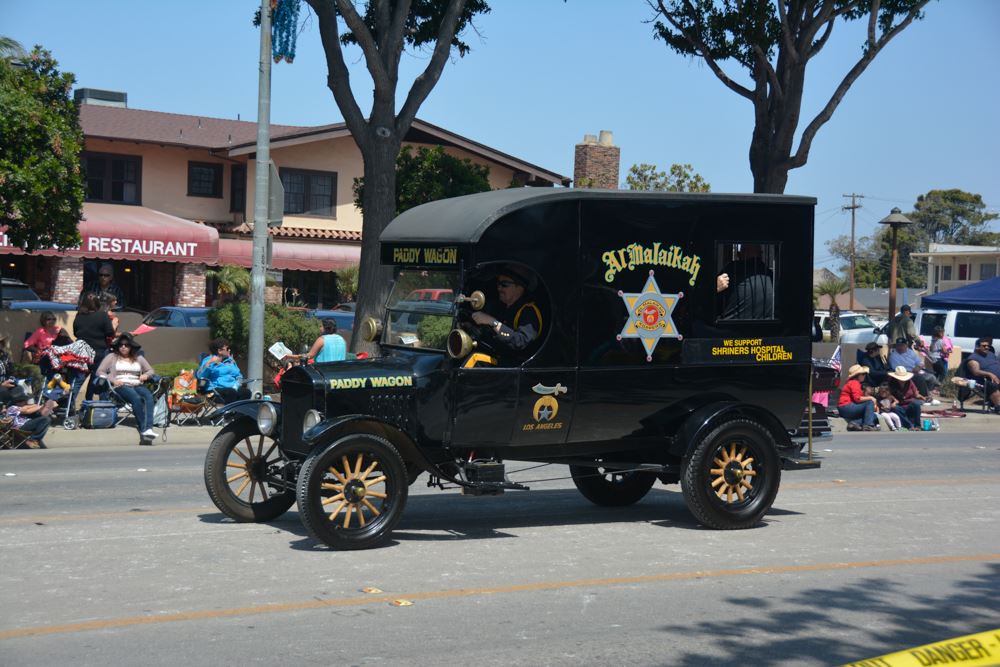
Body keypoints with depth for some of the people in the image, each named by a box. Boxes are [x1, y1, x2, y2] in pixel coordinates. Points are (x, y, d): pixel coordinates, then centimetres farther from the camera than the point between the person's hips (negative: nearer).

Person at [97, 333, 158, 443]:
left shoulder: (138, 358, 26)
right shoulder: (112, 357, 17)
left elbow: (150, 370, 28)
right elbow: (100, 372, 10)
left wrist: (146, 375, 3)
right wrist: (113, 380, -6)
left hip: (137, 386, 3)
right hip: (120, 387, -3)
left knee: (149, 396, -33)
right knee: (136, 398, -37)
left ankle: (148, 429, -49)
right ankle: (142, 430, -41)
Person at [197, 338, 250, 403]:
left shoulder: (230, 360, 24)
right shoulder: (209, 360, 9)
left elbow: (239, 376, 20)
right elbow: (200, 376, -5)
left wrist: (236, 385, -1)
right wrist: (209, 363, -16)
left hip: (232, 387, 5)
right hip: (217, 388, -5)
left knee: (246, 392, -28)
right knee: (232, 393, -37)